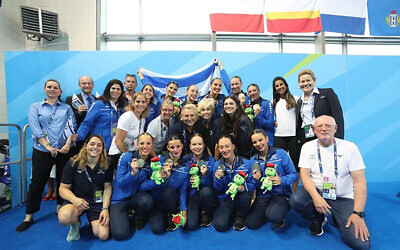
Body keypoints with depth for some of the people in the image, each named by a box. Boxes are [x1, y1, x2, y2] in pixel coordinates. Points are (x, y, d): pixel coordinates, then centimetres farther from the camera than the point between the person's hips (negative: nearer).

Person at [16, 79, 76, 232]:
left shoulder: (66, 108, 11)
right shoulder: (35, 107, 7)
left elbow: (72, 126, 3)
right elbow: (35, 128, -4)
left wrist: (67, 144, -11)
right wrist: (48, 146, -14)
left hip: (64, 150, 1)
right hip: (42, 151, -1)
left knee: (63, 180, 9)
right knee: (37, 182, 1)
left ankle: (60, 207, 27)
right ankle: (28, 217, 13)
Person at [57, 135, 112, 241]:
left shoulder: (106, 165, -4)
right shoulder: (73, 164, -8)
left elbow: (108, 187, 0)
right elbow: (63, 188, -5)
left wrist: (105, 208, -12)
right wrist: (74, 199, -26)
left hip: (97, 202, 1)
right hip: (76, 200, -1)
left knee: (103, 235, -15)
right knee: (64, 218, -37)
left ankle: (92, 221, 21)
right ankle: (75, 223, 4)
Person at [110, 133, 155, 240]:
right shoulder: (126, 157, -16)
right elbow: (119, 183, -15)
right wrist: (133, 172, -32)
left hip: (136, 197, 2)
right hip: (119, 199, -2)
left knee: (147, 200, -32)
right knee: (120, 234, -17)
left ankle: (139, 219, 3)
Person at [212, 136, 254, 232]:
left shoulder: (246, 163, -6)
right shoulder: (217, 165, -2)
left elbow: (252, 184, -5)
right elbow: (218, 191, 0)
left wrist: (244, 187, -27)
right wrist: (218, 179, -20)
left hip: (241, 198, 0)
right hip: (225, 200, 0)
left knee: (245, 195, -35)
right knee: (220, 225, -24)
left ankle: (240, 217, -1)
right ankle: (231, 214, 12)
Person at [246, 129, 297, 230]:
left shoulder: (280, 153, -4)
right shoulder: (253, 160, 7)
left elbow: (294, 174, -6)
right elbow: (254, 185, 11)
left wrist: (281, 180, -24)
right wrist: (256, 180, -13)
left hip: (280, 194, -4)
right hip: (262, 196, 4)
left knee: (273, 216, -32)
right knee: (251, 224, -9)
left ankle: (279, 218, 6)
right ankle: (266, 211, 21)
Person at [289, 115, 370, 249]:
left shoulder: (350, 147, -7)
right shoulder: (308, 147, -3)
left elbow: (359, 181, -9)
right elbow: (305, 175, -8)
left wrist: (358, 213, -17)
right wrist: (315, 196, -26)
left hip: (344, 198, -1)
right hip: (317, 192, 2)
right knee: (295, 199, -30)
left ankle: (337, 219, 16)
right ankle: (318, 219, 5)